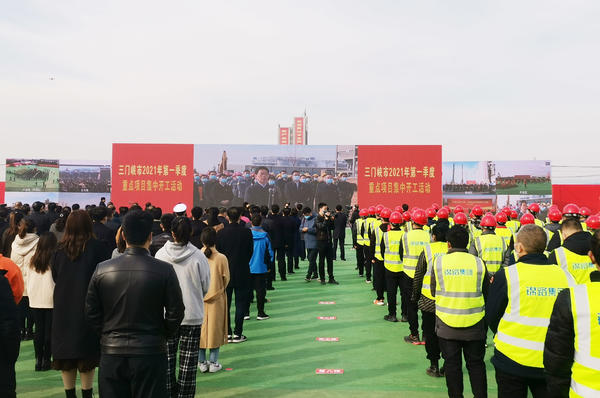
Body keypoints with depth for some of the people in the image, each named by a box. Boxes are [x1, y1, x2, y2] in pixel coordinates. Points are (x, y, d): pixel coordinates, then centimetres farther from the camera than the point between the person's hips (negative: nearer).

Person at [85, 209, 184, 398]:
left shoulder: (102, 269, -3)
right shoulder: (164, 270, -11)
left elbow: (91, 312, 3)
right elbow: (175, 312, -7)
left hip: (111, 352, 3)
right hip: (150, 353, -2)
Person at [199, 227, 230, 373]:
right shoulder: (221, 258, -15)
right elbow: (226, 279, -3)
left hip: (199, 299, 2)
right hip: (216, 300, -1)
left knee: (201, 328, 13)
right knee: (215, 328, 10)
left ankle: (202, 362, 21)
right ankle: (213, 363, 16)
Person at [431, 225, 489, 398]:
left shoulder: (439, 261, -7)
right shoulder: (478, 262, -6)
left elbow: (433, 292, 4)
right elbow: (486, 293, 6)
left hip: (447, 325, 0)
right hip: (474, 325, 1)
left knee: (452, 364, 11)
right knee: (476, 364, 14)